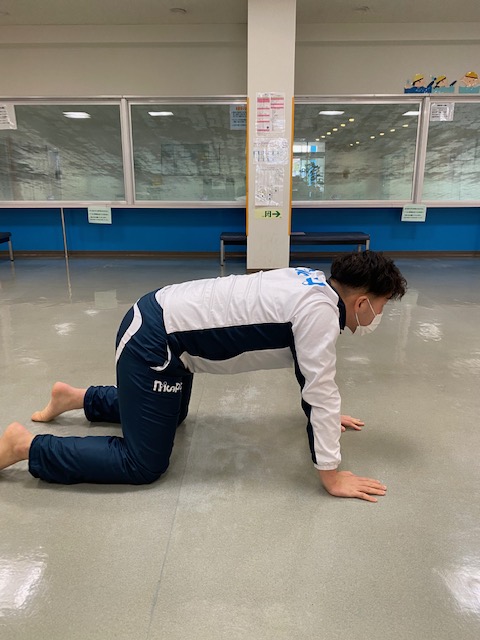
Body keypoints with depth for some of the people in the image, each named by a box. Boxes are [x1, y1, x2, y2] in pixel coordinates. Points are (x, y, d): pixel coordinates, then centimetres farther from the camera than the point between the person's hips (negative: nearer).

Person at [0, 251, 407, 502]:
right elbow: (321, 389, -18)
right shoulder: (320, 311, -21)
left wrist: (325, 411, 28)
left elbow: (310, 368, 21)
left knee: (170, 416, 31)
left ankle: (75, 397, 39)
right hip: (153, 341, -10)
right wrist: (332, 476, -8)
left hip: (164, 322, 10)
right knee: (143, 465, -3)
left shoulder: (318, 285, 8)